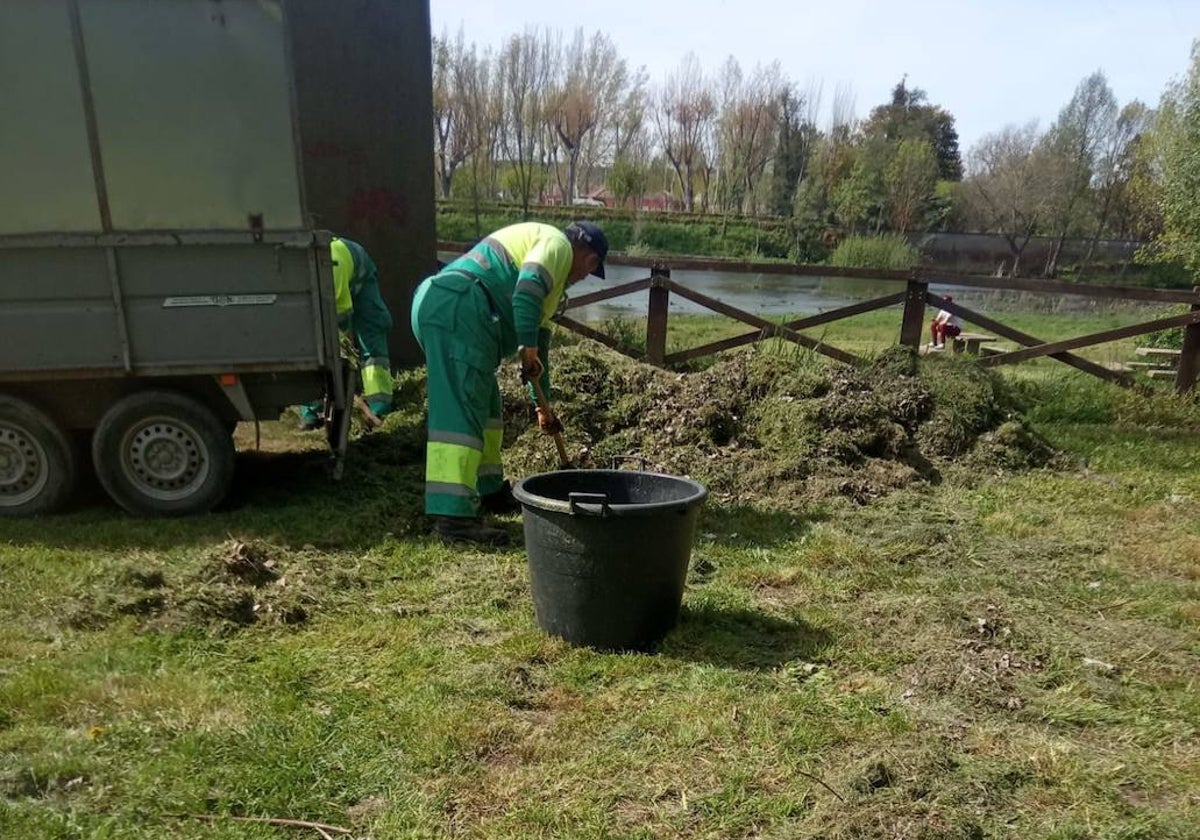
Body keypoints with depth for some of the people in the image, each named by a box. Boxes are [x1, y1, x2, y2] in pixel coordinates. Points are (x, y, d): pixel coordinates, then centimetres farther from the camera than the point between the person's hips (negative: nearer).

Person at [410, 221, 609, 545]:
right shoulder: (557, 243, 6)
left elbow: (539, 335, 38)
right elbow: (526, 290, -16)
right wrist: (528, 350, -14)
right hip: (457, 308, -10)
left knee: (485, 404, 19)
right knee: (462, 411, -15)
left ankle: (489, 491, 28)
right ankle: (453, 514, -19)